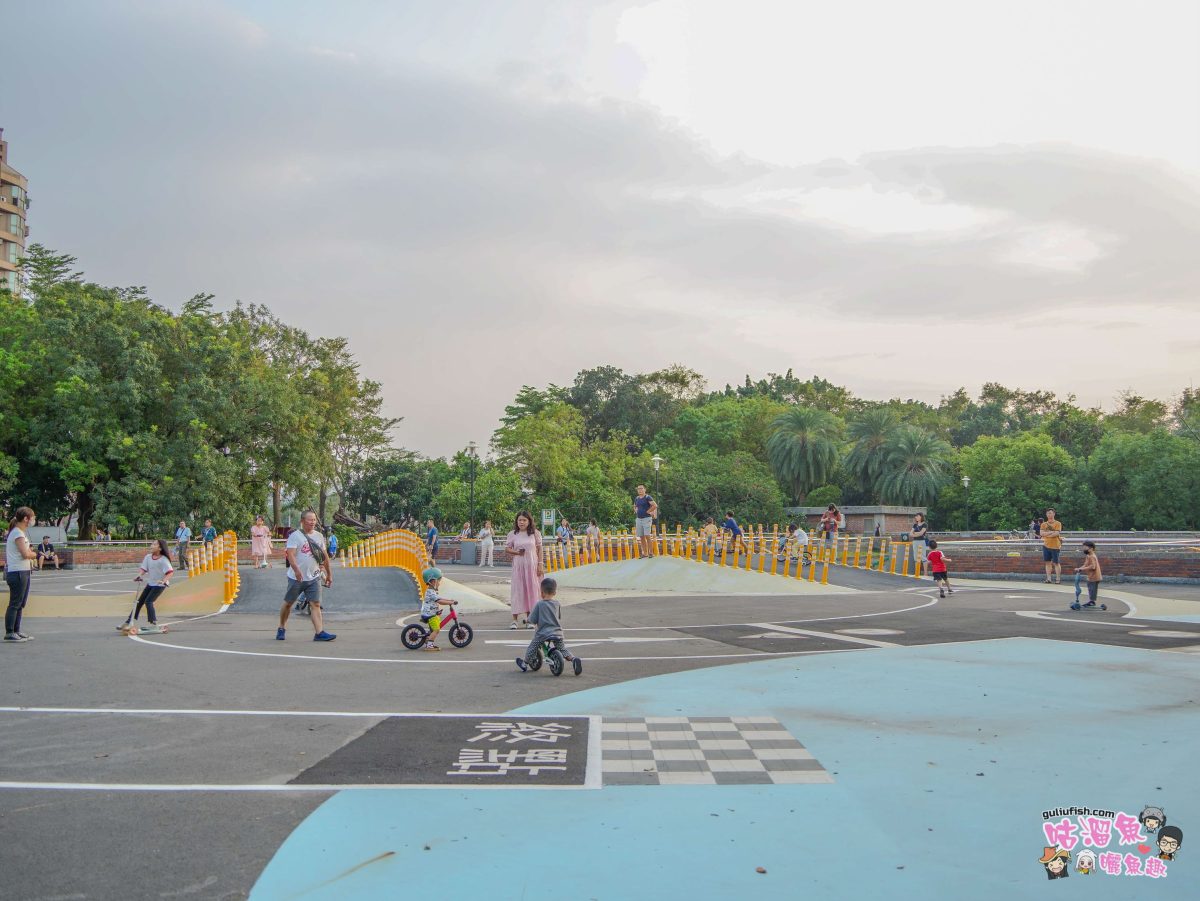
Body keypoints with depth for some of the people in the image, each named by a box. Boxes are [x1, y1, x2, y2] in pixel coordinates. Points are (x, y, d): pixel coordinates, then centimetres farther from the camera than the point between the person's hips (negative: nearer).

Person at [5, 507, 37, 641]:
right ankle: (9, 633, -1)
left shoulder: (19, 532, 16)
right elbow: (26, 554, -19)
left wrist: (30, 552, -2)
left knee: (20, 604, 13)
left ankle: (16, 631, 19)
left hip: (23, 572, 10)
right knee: (15, 604, -5)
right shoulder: (18, 533, -14)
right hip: (18, 573, -10)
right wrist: (35, 554, -2)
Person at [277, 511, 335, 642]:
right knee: (288, 603, 9)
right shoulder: (295, 536, -7)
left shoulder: (319, 536, 11)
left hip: (313, 578, 4)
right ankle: (281, 629, 27)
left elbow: (324, 556, 18)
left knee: (315, 604, -5)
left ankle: (319, 632, -11)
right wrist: (296, 570, -34)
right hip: (296, 577, -4)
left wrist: (329, 574, 18)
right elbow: (290, 554, -19)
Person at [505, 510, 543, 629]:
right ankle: (514, 619, 3)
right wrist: (516, 552, -11)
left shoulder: (534, 533, 2)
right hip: (518, 565, 0)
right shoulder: (513, 534, 3)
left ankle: (528, 619, 14)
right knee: (517, 590, -2)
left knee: (531, 589, 4)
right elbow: (507, 548, 8)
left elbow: (539, 549, 3)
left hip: (531, 566, 0)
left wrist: (540, 565, -2)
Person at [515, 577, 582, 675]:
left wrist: (529, 618, 16)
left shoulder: (539, 604, -9)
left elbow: (533, 620, -6)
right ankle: (574, 659, -6)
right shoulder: (558, 604, 3)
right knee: (562, 649, 16)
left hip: (543, 633, -3)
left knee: (532, 648, 17)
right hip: (557, 633, 4)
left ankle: (525, 664, 29)